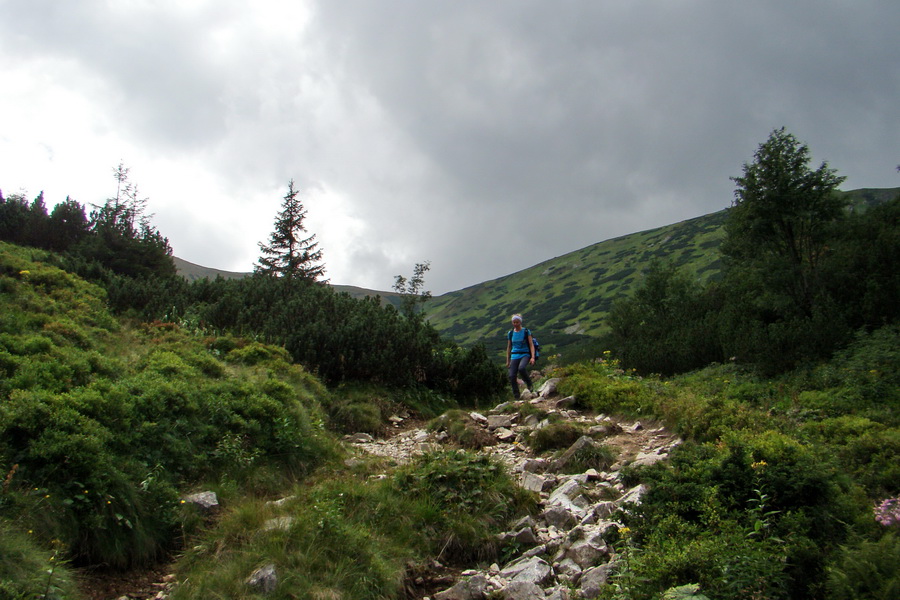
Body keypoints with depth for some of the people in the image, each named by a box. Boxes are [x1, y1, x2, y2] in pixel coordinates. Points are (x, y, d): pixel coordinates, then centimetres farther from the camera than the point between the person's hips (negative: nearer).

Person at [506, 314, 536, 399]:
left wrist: (532, 357, -15)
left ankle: (529, 384, -7)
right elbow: (509, 347, 17)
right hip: (514, 356, 4)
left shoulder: (526, 332, 0)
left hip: (525, 355, -4)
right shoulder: (510, 333, 10)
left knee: (521, 368, -34)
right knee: (512, 376, -9)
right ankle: (516, 397, 1)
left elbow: (531, 345, -3)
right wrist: (508, 361, 16)